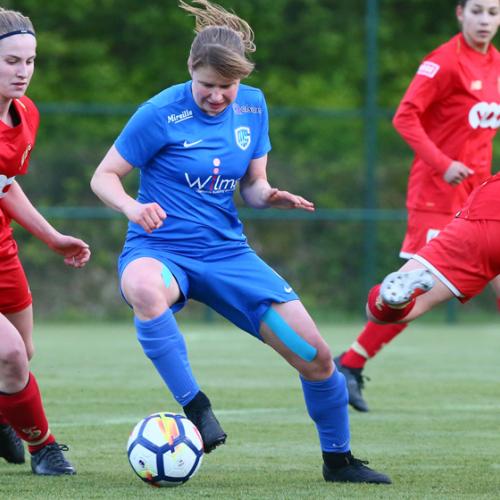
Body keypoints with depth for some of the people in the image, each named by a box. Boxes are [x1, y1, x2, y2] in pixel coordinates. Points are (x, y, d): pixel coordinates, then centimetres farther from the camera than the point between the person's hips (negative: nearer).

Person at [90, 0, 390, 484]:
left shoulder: (252, 106, 3)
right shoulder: (161, 113, -13)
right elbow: (103, 177, -6)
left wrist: (269, 195, -11)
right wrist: (133, 206, -27)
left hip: (226, 252, 5)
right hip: (160, 249, -5)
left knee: (316, 357, -3)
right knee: (143, 289, -44)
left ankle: (338, 459, 22)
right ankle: (194, 406, -28)